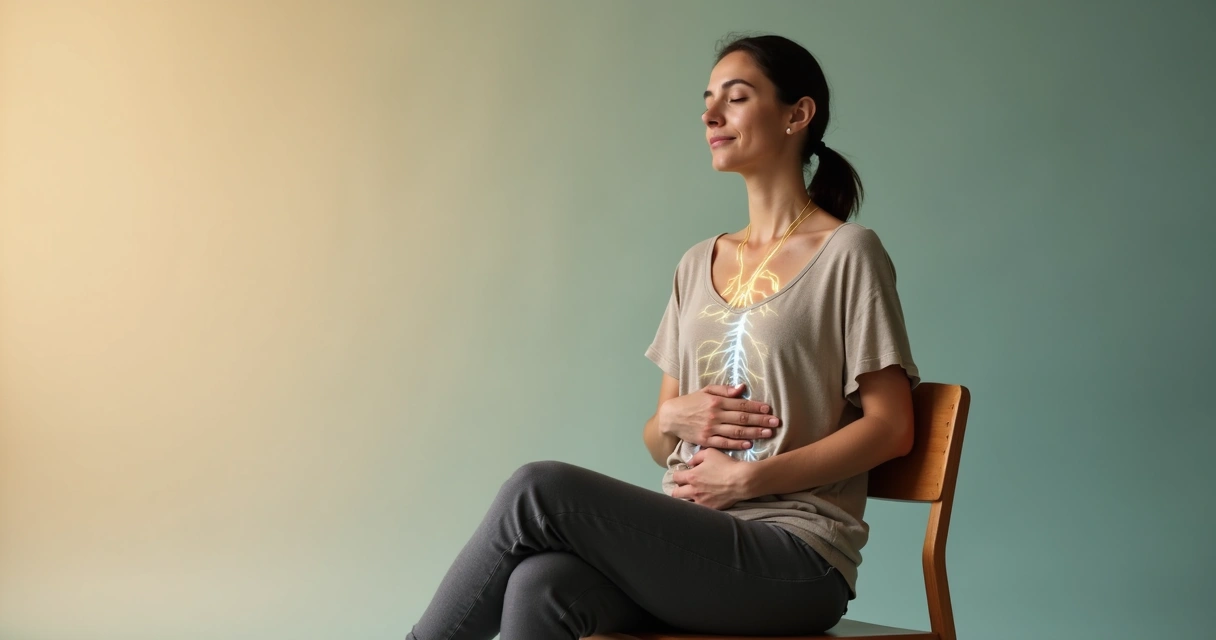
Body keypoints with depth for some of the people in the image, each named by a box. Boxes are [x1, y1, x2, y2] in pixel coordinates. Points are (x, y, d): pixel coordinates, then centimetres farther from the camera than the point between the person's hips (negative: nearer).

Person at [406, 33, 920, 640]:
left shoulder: (847, 253, 0)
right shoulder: (698, 265, 18)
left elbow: (892, 428, -5)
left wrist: (748, 478, -13)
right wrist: (674, 418, -4)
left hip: (794, 555, -5)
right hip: (688, 541, 5)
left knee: (539, 490, -24)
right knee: (540, 589, -28)